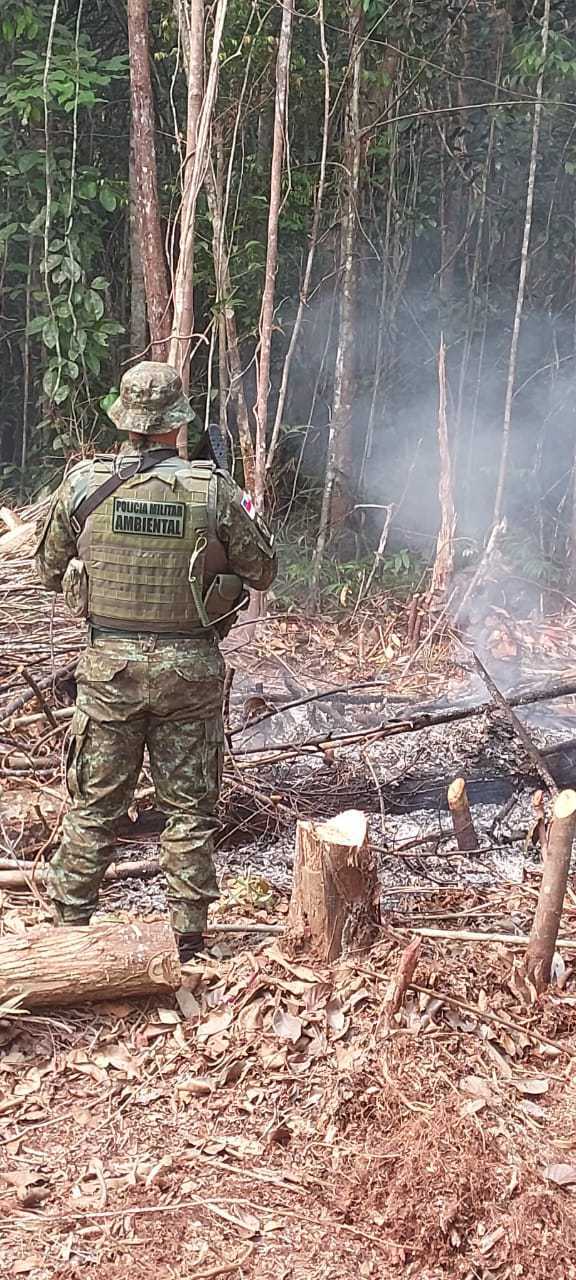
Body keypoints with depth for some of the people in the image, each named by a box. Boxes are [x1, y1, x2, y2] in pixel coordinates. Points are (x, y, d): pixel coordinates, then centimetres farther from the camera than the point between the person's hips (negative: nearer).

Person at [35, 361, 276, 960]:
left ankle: (68, 923, 23)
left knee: (93, 804, 13)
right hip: (190, 668, 0)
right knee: (188, 807, 11)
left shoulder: (83, 483, -6)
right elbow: (263, 572, 1)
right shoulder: (214, 490, -10)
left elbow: (48, 570, 6)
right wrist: (246, 515, 19)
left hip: (109, 664, 1)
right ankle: (187, 934, 19)